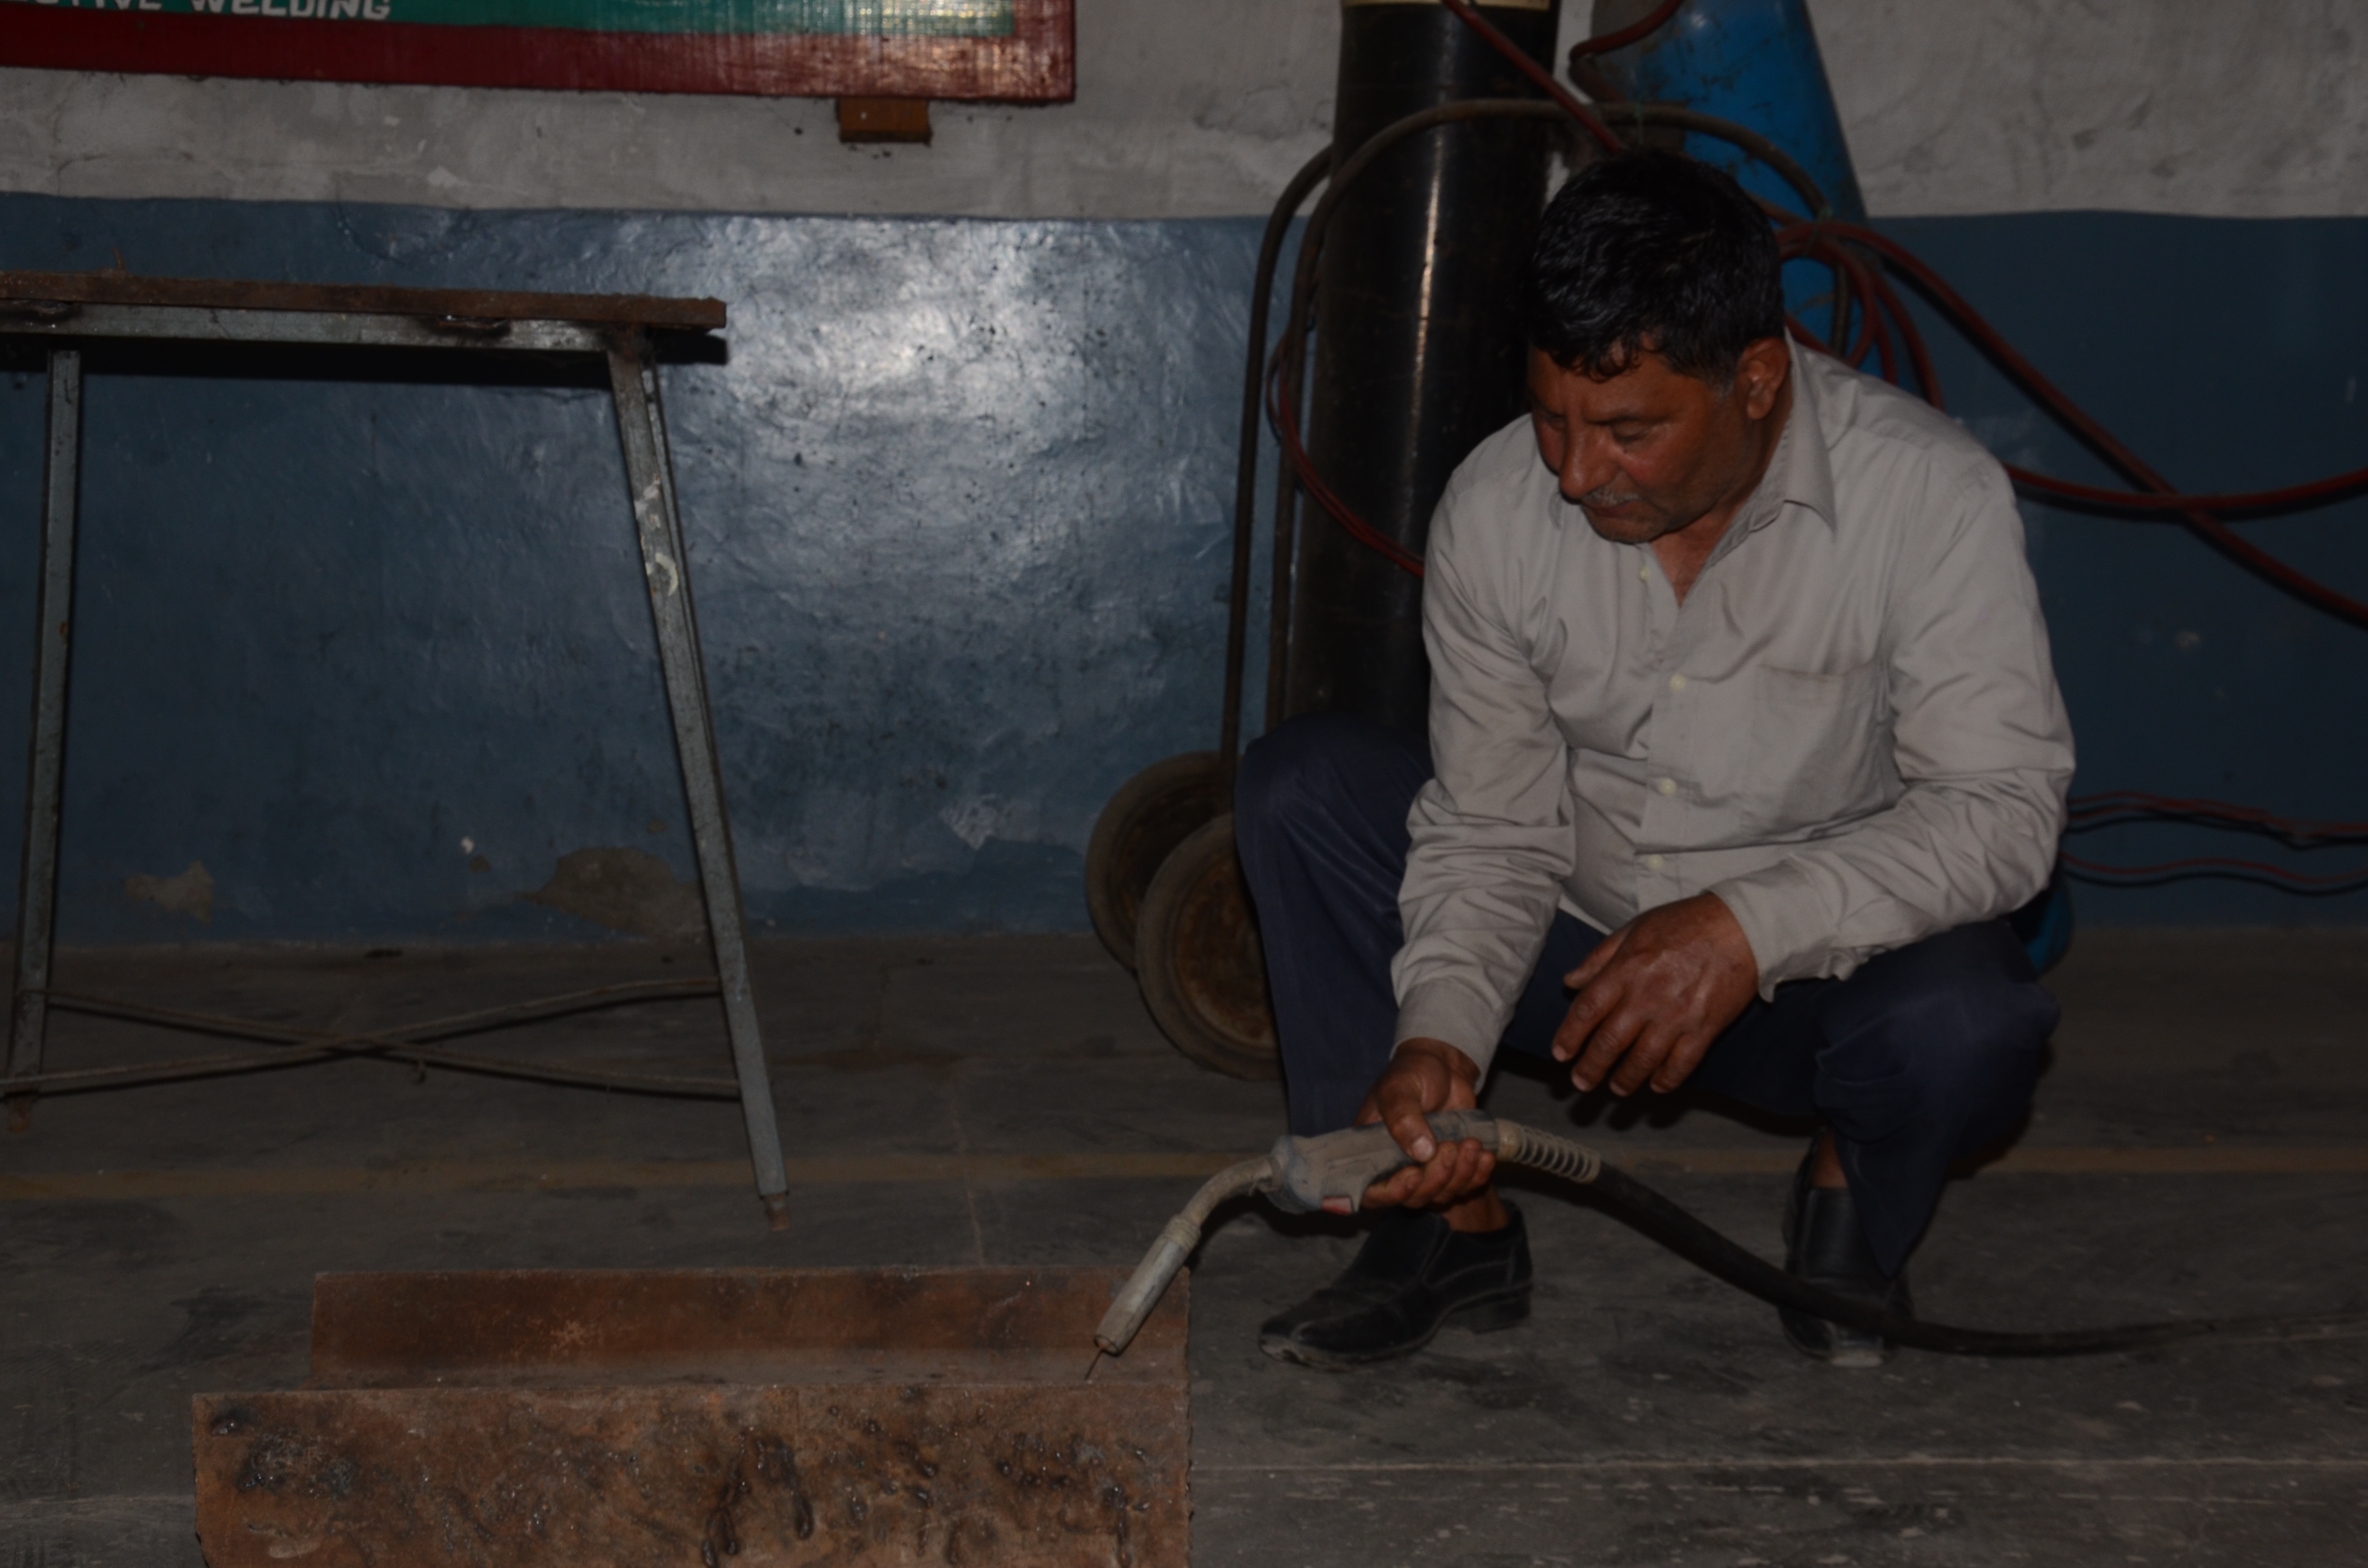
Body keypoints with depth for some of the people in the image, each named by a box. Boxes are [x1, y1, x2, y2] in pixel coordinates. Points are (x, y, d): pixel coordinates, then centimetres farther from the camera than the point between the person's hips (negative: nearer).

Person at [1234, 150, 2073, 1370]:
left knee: (1963, 1022, -37)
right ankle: (1455, 1223, -9)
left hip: (1826, 964, -3)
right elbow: (1496, 831, -7)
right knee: (1299, 785, -15)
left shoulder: (1931, 494, -21)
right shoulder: (1492, 510, -13)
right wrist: (1441, 1036, -25)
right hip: (1583, 946, 3)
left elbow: (2002, 808, -23)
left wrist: (1749, 928, -35)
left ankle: (1853, 1194, 1)